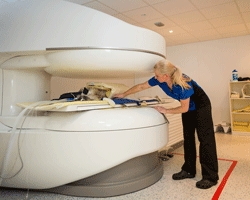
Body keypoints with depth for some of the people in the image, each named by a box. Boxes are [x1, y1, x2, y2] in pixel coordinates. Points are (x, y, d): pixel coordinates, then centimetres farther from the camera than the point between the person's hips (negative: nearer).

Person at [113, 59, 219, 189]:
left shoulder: (183, 84, -35)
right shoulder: (159, 80, -16)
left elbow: (184, 108, -24)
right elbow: (141, 87, -4)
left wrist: (166, 111, -16)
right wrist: (124, 94, 3)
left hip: (201, 107, -7)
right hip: (188, 108, 7)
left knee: (205, 139, -9)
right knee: (188, 138, 9)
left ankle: (210, 177, -1)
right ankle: (189, 171, 20)